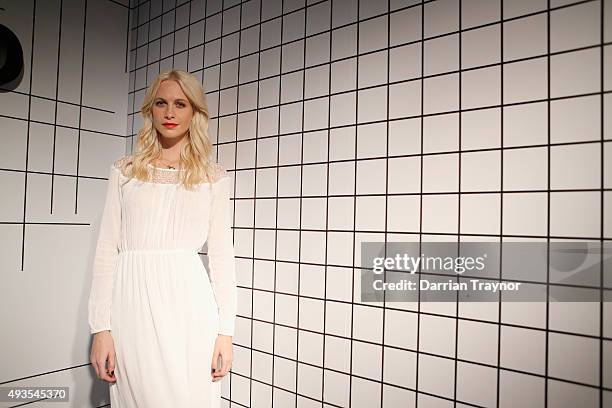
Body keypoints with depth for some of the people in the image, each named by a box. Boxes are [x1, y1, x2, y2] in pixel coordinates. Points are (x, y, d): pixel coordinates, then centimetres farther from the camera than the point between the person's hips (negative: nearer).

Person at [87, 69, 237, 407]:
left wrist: (226, 330, -1)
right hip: (133, 302, 1)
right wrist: (100, 328, -1)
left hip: (188, 302, 0)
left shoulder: (214, 176, 6)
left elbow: (221, 254, 3)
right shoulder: (124, 170, 8)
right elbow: (107, 249, 5)